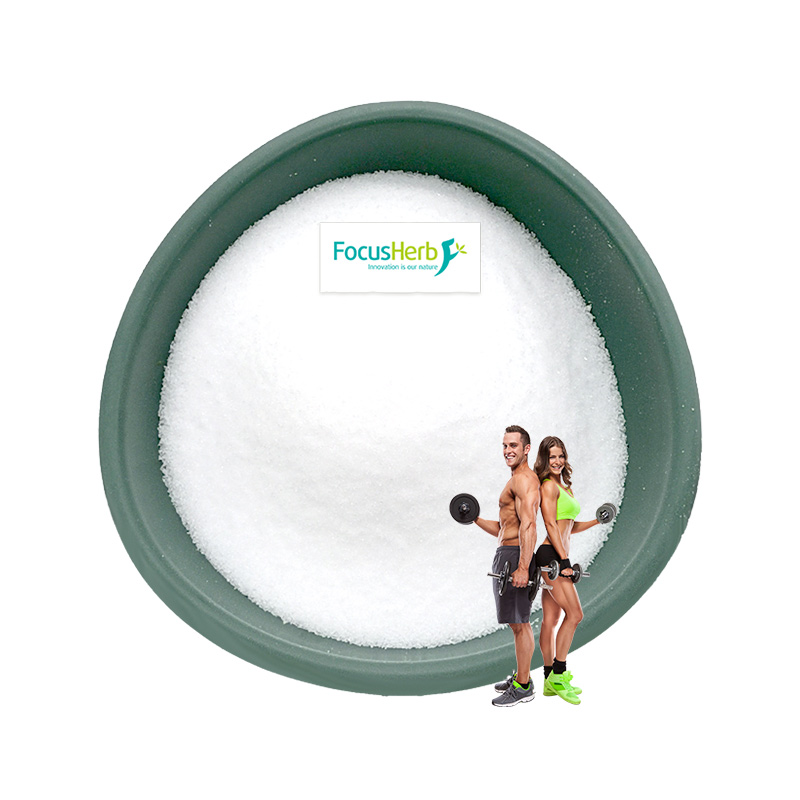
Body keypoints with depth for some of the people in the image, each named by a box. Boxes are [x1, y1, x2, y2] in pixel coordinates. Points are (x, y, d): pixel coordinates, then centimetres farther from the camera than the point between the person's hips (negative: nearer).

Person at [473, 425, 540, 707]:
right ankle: (521, 676, 27)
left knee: (519, 623, -4)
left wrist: (522, 567, -30)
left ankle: (523, 687, 4)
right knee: (520, 622, 17)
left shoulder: (524, 479, -13)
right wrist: (475, 519, 13)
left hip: (514, 556, -11)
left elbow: (528, 525, -24)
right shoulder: (518, 480, 21)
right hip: (506, 553, 11)